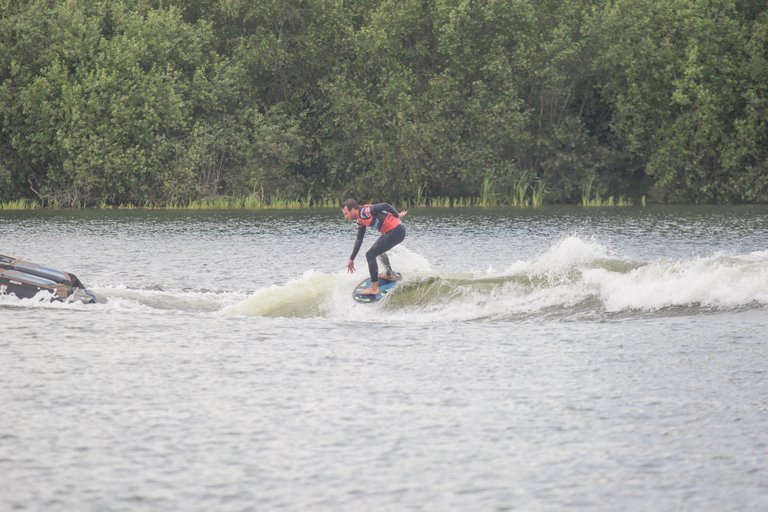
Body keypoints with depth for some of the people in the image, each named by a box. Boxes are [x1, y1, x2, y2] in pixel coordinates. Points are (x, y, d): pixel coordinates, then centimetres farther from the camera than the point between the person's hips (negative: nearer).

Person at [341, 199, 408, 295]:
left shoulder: (364, 212, -16)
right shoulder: (360, 220, 13)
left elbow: (385, 206, -20)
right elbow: (359, 240, 21)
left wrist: (397, 215, -9)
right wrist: (351, 259, 23)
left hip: (396, 231, -10)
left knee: (370, 255, -10)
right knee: (378, 249, 33)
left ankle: (374, 288, -9)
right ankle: (391, 275, 47)